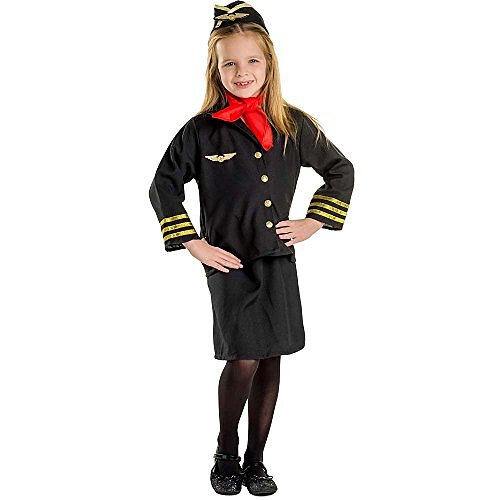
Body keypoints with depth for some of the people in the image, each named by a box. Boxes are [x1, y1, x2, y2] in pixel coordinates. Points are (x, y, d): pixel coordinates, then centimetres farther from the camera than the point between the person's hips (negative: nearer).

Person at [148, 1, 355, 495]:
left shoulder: (293, 125, 1)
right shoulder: (200, 131, -5)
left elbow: (341, 170, 13)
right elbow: (163, 187, 2)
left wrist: (313, 222, 6)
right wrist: (193, 244, -3)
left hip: (278, 259, 3)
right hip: (230, 263, -3)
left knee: (270, 361, 7)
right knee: (243, 360, -8)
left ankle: (255, 462, 23)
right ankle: (226, 455, 17)